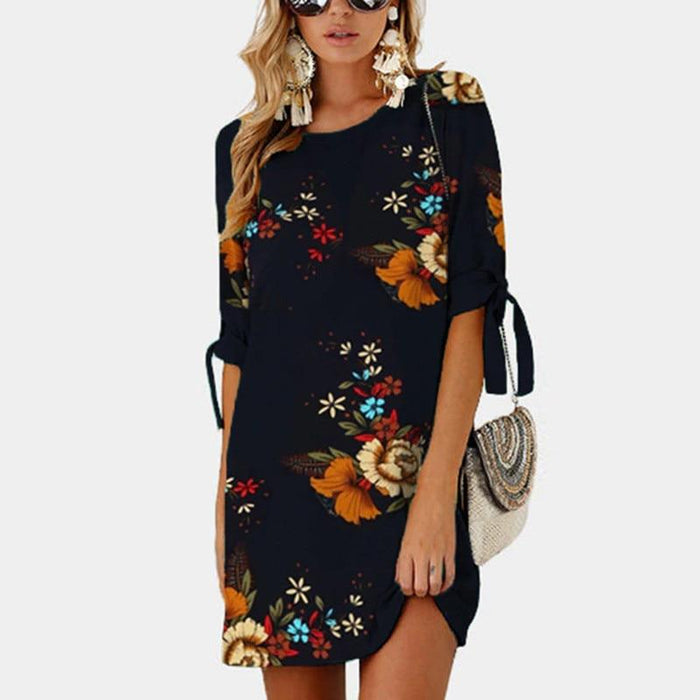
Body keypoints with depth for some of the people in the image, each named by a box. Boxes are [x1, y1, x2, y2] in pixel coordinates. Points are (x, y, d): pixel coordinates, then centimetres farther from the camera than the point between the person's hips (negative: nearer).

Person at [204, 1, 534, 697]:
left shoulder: (446, 114, 1)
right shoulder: (248, 147, 11)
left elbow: (471, 306, -6)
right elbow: (237, 336, 12)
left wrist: (437, 488, -14)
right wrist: (226, 495, 6)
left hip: (406, 475, -3)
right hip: (275, 476, 3)